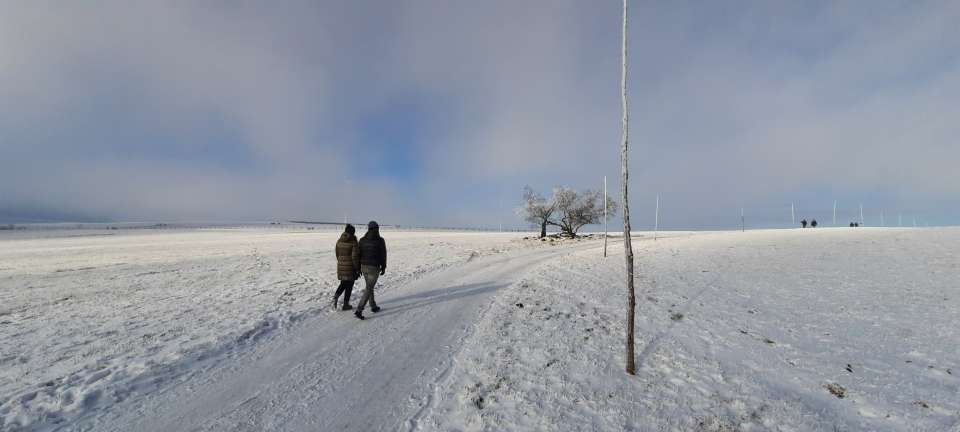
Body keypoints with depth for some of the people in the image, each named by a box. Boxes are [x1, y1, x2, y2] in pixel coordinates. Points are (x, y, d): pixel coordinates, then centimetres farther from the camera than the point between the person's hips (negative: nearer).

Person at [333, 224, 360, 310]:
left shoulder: (339, 241, 3)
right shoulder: (353, 242, -15)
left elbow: (337, 253, 11)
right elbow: (355, 257, -16)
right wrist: (357, 269, -8)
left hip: (341, 266, 5)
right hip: (351, 267, -5)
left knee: (343, 283, 21)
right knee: (349, 285, 7)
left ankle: (336, 296, -1)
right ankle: (346, 304, 14)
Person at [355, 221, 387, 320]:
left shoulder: (362, 240, 1)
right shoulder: (380, 240, -13)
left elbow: (359, 254, 5)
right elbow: (383, 255, -9)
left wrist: (359, 267, 14)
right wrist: (384, 268, 2)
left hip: (364, 266, 6)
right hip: (374, 268, -6)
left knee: (369, 286, 21)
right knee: (368, 290, -1)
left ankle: (373, 307, 32)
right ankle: (359, 310, -9)